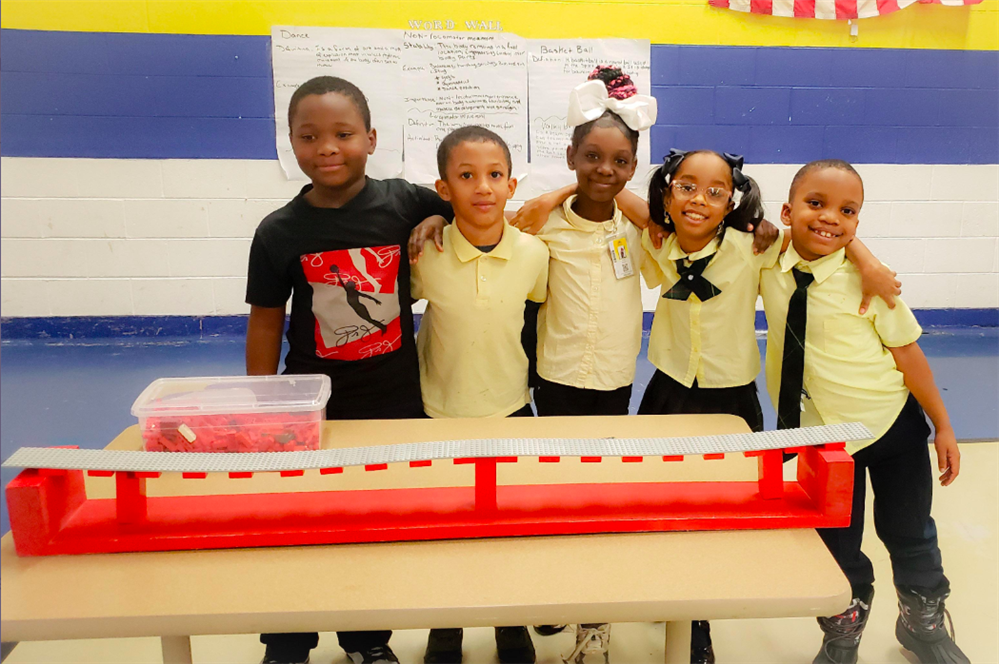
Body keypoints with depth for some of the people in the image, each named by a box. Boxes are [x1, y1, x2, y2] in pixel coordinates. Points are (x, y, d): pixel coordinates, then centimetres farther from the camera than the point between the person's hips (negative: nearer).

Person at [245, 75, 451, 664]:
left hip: (395, 401, 1)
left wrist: (437, 222, -12)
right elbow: (266, 323, -1)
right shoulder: (279, 233, -6)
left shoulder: (404, 203, -7)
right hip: (312, 408, 0)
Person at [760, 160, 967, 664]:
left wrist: (942, 427, -4)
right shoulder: (769, 267, -12)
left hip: (893, 427, -1)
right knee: (835, 543, 12)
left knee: (908, 532, 18)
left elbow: (907, 352, -11)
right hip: (821, 433, 2)